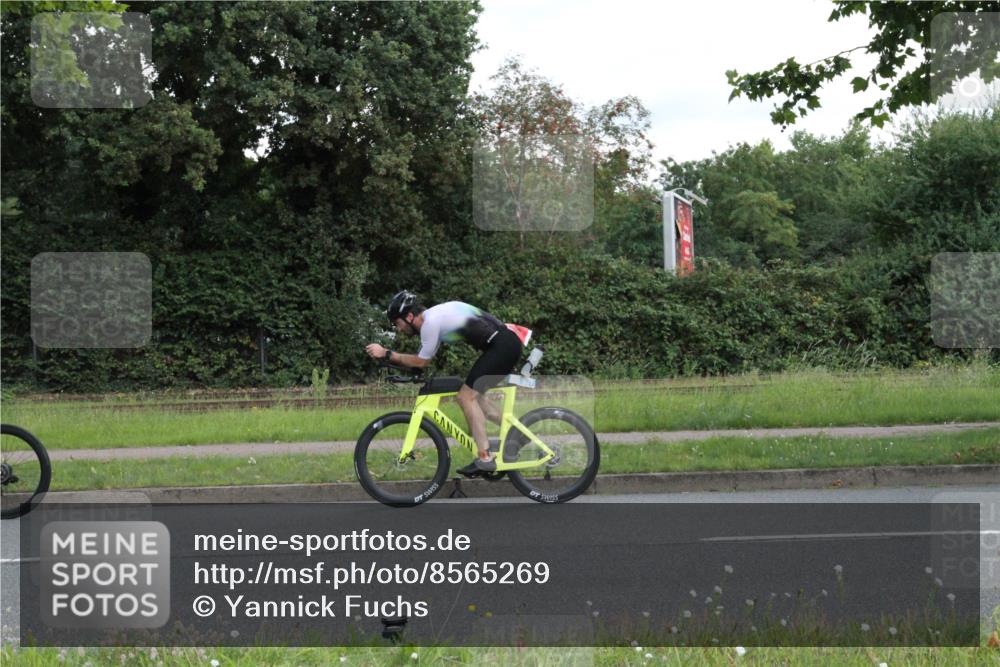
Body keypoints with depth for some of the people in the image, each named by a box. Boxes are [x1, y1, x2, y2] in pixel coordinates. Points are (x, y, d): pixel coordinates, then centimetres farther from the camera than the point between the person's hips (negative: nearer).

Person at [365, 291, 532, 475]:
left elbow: (421, 361, -6)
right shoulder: (433, 316, 16)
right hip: (508, 343, 10)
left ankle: (485, 459, -10)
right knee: (474, 396, 16)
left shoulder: (431, 322, -14)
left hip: (503, 346, -10)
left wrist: (386, 354, -2)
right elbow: (423, 359, 21)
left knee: (466, 396, -8)